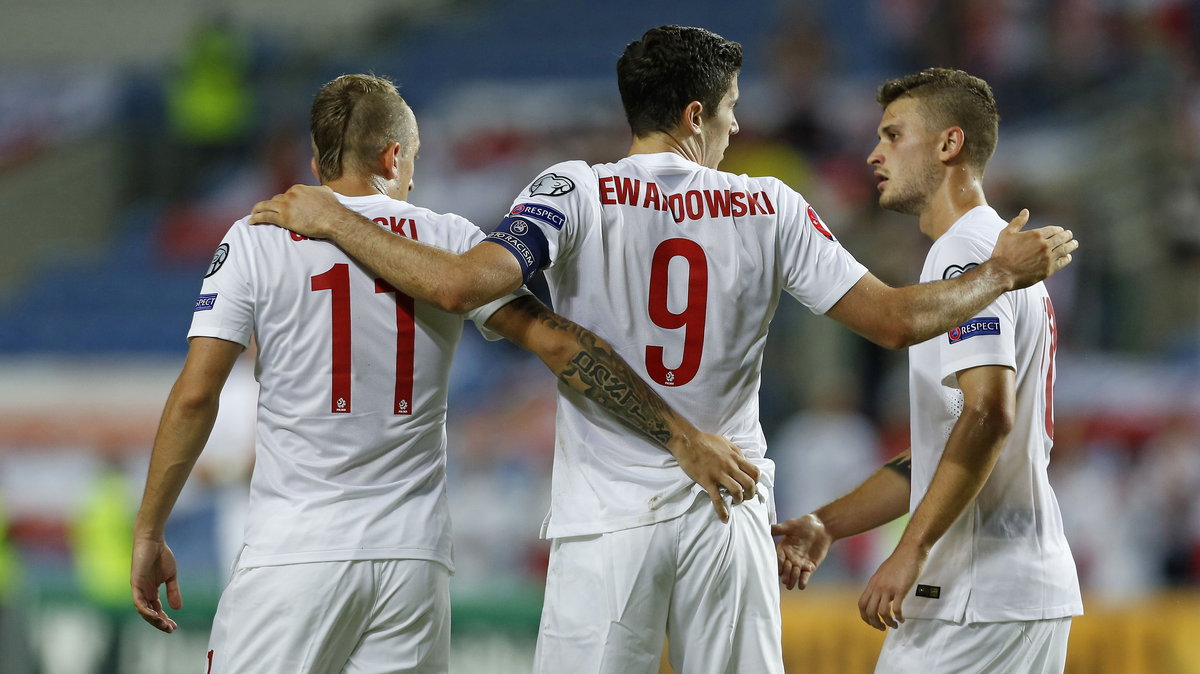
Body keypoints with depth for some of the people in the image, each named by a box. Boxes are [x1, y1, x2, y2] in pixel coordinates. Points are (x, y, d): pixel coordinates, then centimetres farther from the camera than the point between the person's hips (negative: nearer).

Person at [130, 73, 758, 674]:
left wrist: (148, 535, 2)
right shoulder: (447, 239, 7)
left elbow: (194, 396, -4)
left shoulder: (257, 240, 3)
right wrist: (681, 437, 2)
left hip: (292, 551, -2)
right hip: (413, 554, 2)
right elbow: (558, 342, 0)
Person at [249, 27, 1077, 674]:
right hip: (728, 516, 2)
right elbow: (895, 318, 2)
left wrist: (333, 221, -7)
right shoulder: (770, 208, 2)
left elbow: (462, 284, -19)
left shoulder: (577, 192, -4)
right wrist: (1004, 273, 18)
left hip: (608, 520, -2)